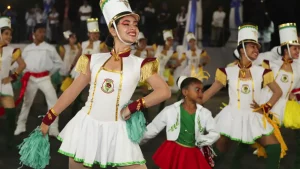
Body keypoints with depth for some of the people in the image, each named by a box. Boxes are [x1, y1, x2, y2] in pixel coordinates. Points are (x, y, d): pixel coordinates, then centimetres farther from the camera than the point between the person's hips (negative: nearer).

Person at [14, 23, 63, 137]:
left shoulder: (49, 48, 1)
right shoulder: (27, 48, 7)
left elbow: (59, 63, 8)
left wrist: (49, 72, 4)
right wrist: (27, 72, 7)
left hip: (44, 78, -2)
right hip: (30, 79, 2)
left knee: (53, 101, -13)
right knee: (26, 102, 11)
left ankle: (54, 129, -7)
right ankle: (20, 126, 24)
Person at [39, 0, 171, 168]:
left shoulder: (139, 64, -1)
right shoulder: (95, 60, 4)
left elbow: (164, 91, -10)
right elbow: (72, 91, 9)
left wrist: (133, 107, -15)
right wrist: (48, 119, 11)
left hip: (117, 130, -1)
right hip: (86, 126, 2)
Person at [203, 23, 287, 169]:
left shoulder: (261, 72, 2)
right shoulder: (228, 71, -2)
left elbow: (278, 92, 10)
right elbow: (209, 92, 0)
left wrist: (265, 108, -2)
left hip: (253, 118, 2)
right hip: (232, 117, -2)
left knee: (275, 148, -10)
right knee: (217, 153, 2)